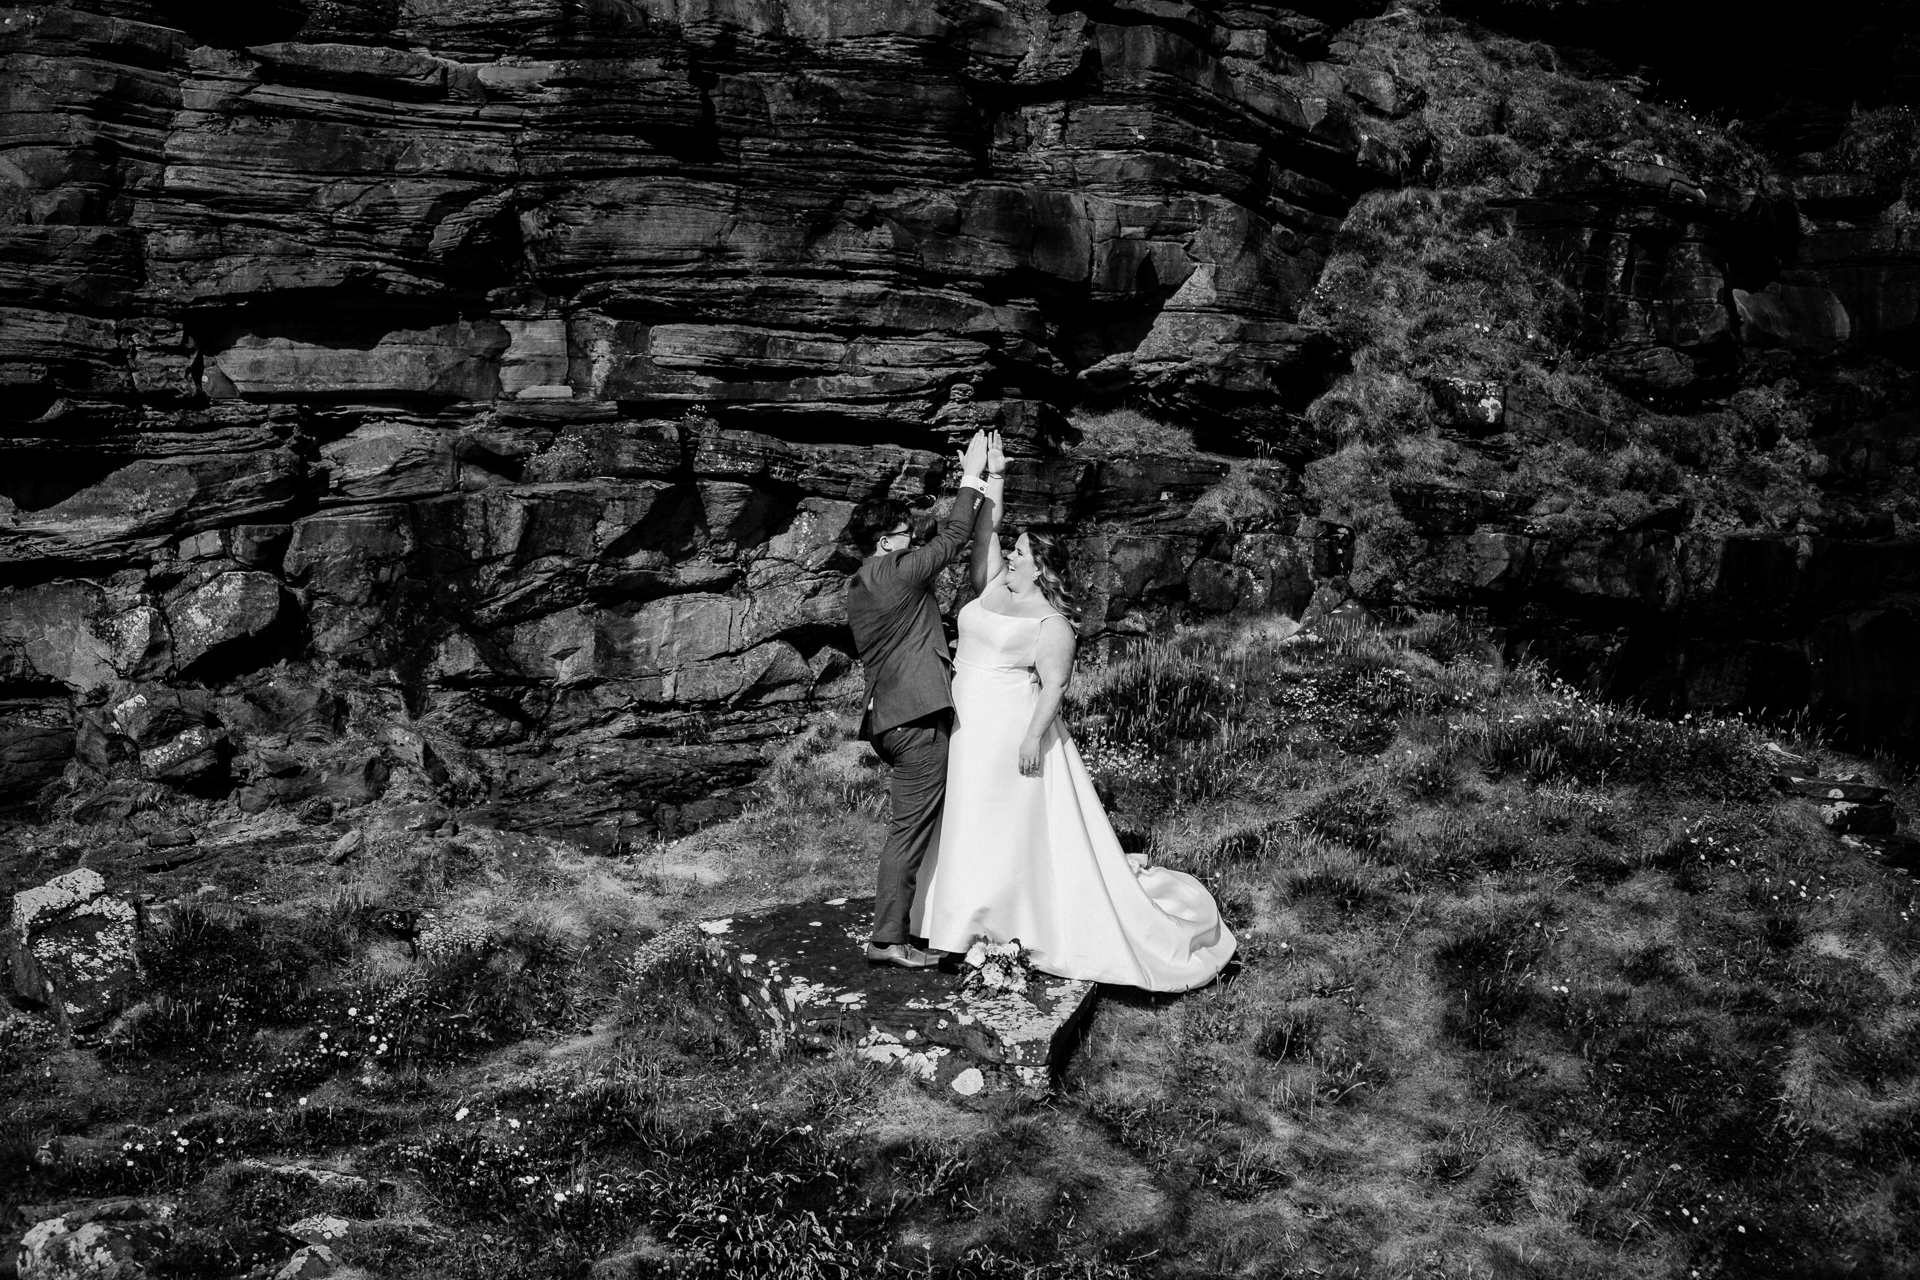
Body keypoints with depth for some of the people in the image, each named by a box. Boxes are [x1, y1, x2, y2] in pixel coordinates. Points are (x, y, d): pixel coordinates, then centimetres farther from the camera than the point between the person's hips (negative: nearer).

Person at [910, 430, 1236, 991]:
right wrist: (993, 477, 6)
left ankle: (1015, 923, 3)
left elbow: (1054, 685, -14)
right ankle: (971, 921, 19)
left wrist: (1033, 737, -22)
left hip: (1013, 732, -7)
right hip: (969, 731, 8)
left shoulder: (1052, 622, -8)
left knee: (1015, 828, -3)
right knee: (969, 826, 10)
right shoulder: (993, 588, 11)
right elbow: (984, 532, 9)